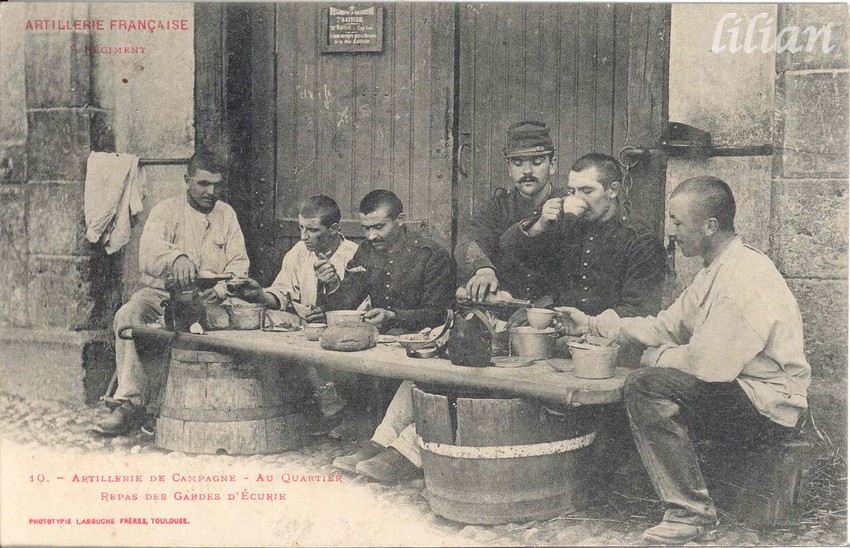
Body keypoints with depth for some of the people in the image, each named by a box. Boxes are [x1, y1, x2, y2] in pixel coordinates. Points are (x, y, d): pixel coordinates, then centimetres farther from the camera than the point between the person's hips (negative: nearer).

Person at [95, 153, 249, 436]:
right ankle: (131, 403, -30)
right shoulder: (166, 211, 3)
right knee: (127, 315, -31)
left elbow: (239, 263, 8)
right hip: (162, 292, -1)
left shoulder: (226, 214, 14)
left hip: (210, 299, 2)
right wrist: (177, 257, -42)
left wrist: (220, 290, -14)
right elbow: (148, 253, -18)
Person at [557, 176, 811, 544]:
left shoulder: (746, 277, -23)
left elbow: (709, 365, -26)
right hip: (739, 393, 10)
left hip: (768, 408, -10)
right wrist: (594, 325, 11)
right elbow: (666, 326, 15)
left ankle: (693, 514, -17)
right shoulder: (715, 271, 10)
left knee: (646, 384, -23)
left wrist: (658, 357, -7)